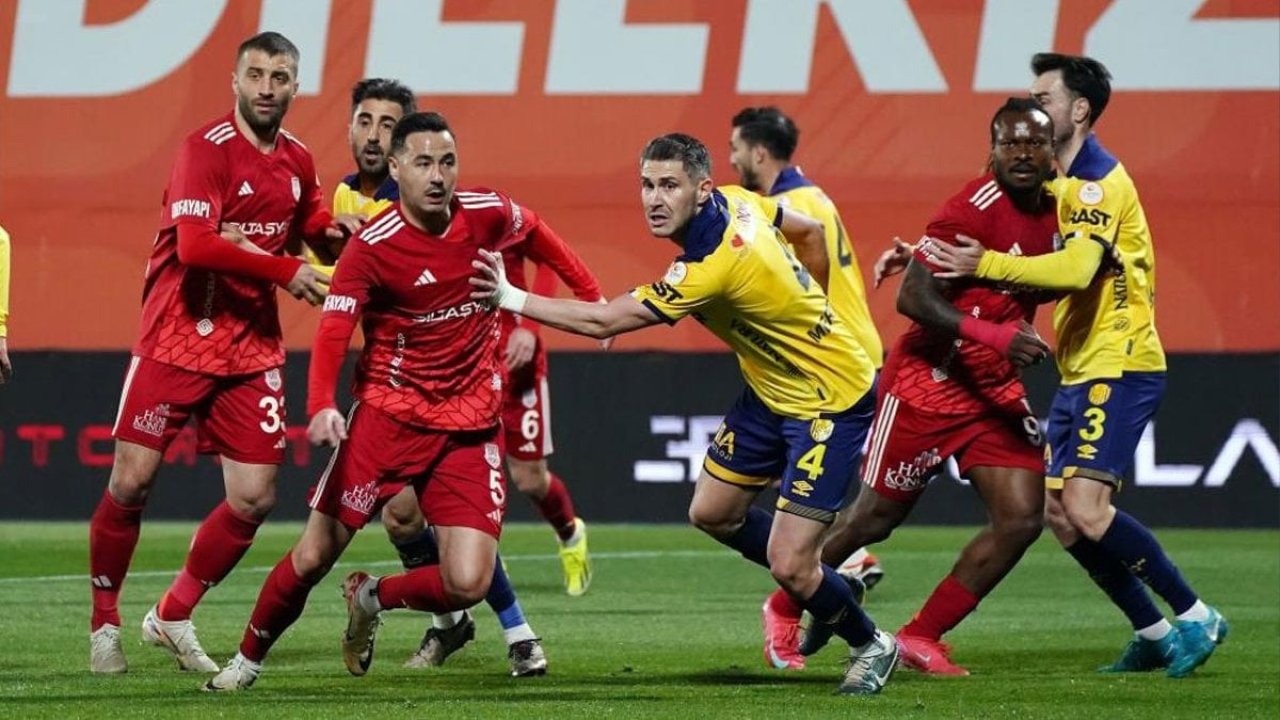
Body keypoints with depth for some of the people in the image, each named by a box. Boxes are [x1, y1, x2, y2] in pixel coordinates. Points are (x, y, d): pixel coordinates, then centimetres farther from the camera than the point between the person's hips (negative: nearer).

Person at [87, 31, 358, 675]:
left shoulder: (297, 162, 7)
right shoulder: (206, 150, -13)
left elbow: (307, 218, 28)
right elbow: (194, 245, -26)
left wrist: (335, 228, 4)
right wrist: (286, 271, -23)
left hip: (252, 349, 6)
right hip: (177, 341, -5)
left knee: (253, 499, -1)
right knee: (130, 483, -4)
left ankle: (173, 616, 18)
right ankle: (104, 624, 14)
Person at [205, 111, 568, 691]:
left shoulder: (488, 214, -4)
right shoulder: (371, 247, -14)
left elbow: (534, 231, 20)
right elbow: (332, 334, -21)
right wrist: (321, 407, -39)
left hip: (470, 426, 2)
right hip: (387, 415, -2)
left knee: (467, 584, -12)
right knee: (314, 557, -3)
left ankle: (372, 599, 19)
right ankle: (248, 659, 23)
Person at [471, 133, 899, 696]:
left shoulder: (713, 268, -33)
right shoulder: (737, 202, -8)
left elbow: (603, 321, -28)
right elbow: (809, 232, 11)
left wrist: (511, 298, -23)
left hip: (830, 402, -10)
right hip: (773, 391, 10)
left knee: (789, 566, -9)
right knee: (712, 513, 14)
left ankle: (870, 646, 18)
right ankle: (817, 581, 34)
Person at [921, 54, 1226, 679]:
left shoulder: (1100, 183, -15)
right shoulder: (1058, 183, 15)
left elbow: (1077, 268, -30)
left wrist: (985, 265, -30)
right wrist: (931, 255, 11)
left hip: (1119, 366, -10)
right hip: (1079, 370, 10)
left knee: (1085, 508, -19)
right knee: (1060, 515, 5)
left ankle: (1194, 617, -7)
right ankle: (1154, 634, 12)